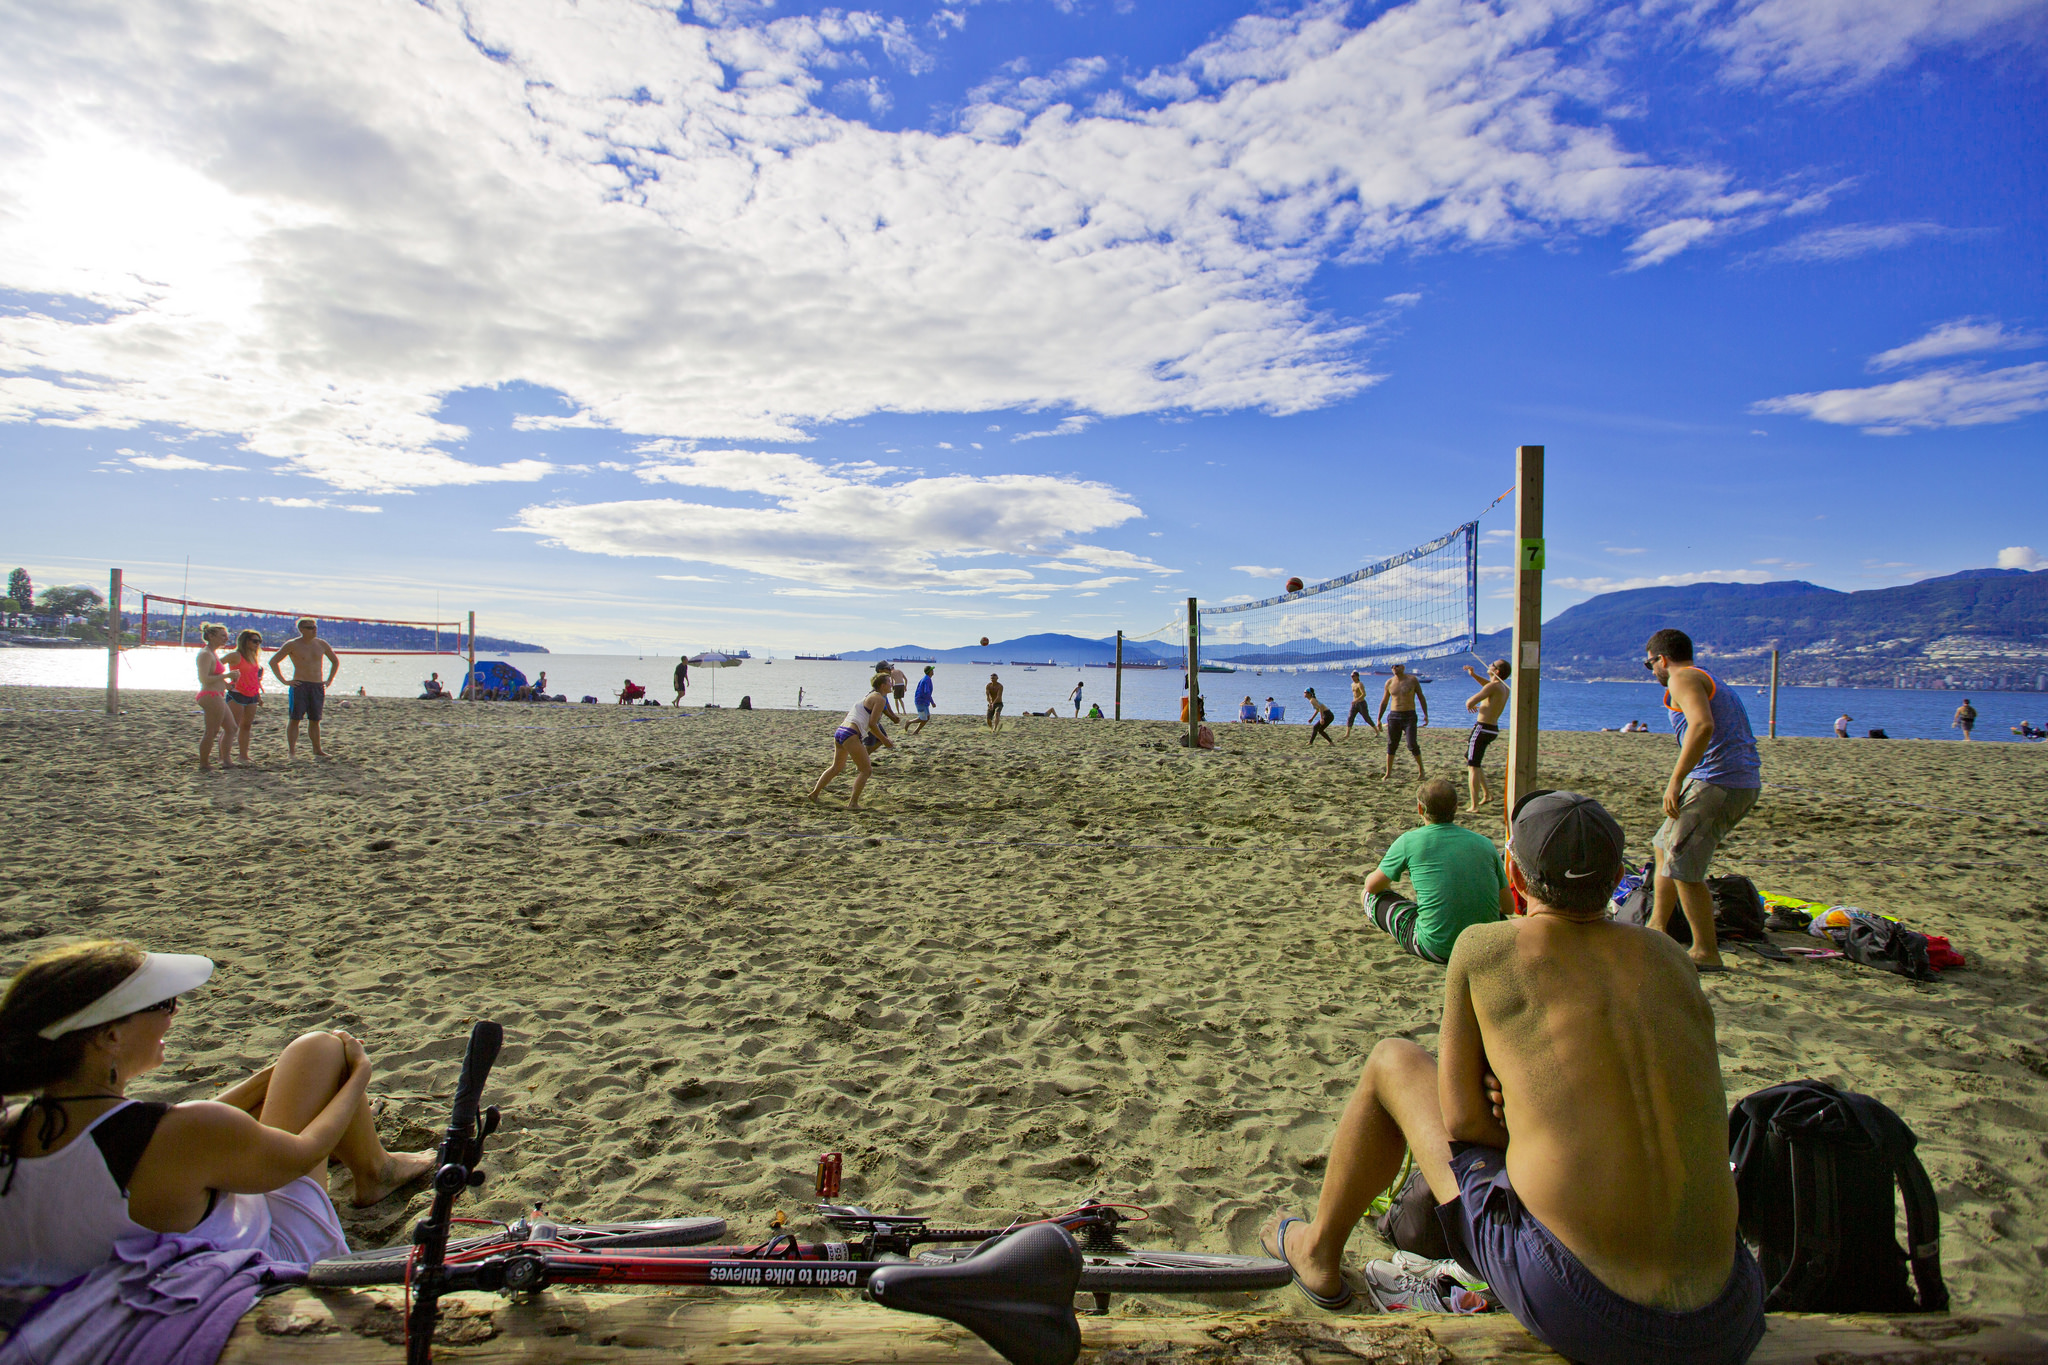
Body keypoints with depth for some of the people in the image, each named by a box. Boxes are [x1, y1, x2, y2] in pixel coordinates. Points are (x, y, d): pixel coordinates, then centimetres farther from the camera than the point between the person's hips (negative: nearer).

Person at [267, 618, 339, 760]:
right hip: (299, 685, -4)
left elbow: (335, 661, 25)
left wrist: (329, 680, 16)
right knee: (295, 719, -4)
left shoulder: (322, 644, 11)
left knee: (315, 720, 9)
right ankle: (291, 751, -1)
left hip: (318, 687, 4)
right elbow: (273, 661, 0)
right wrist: (283, 680, -6)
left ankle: (317, 750, 14)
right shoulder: (292, 645, -1)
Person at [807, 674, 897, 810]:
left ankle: (814, 793, 30)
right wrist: (884, 740, -2)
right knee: (865, 770, 1)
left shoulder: (870, 696, 22)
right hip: (851, 735, -9)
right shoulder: (880, 699, -5)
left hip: (839, 731, 9)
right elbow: (872, 724, -13)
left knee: (836, 767, 25)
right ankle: (853, 803, -2)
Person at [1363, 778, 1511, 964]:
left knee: (1370, 895, 17)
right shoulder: (1485, 843, 3)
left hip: (1435, 950, -4)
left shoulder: (1409, 841, -6)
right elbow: (1509, 907, 12)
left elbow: (1372, 885, 8)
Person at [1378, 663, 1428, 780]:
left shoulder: (1412, 679, -1)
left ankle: (1421, 770, 9)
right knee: (1391, 745, 4)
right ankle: (1388, 773, 12)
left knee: (1412, 745, -9)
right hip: (1394, 716, 3)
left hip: (1409, 716, -3)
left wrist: (1425, 714, -4)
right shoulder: (1389, 682, 6)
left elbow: (1421, 697, 4)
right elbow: (1384, 702, 14)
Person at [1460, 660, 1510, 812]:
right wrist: (1473, 675, 22)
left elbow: (1470, 703, -23)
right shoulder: (1504, 687, 10)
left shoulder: (1494, 686, -17)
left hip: (1482, 729, -9)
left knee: (1473, 767, -6)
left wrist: (1469, 701, 0)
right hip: (1493, 729, 9)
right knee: (1470, 759, 25)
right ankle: (1486, 795, 28)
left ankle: (1474, 806, -8)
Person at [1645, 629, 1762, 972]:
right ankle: (1655, 929, 26)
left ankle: (1707, 953, 1)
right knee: (1665, 847, 20)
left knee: (1683, 868, -4)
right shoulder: (1714, 683, 26)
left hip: (1715, 783, -11)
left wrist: (1675, 781, -23)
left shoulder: (1683, 678, -6)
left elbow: (1702, 725, -23)